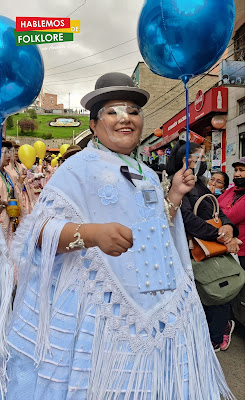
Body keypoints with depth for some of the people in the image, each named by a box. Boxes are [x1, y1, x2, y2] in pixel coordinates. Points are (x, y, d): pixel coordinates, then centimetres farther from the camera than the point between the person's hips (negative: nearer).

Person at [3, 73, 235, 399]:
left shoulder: (147, 174, 15)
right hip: (101, 305, -5)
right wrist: (94, 233, -33)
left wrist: (175, 194, 11)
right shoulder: (80, 167, -7)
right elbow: (43, 229, -16)